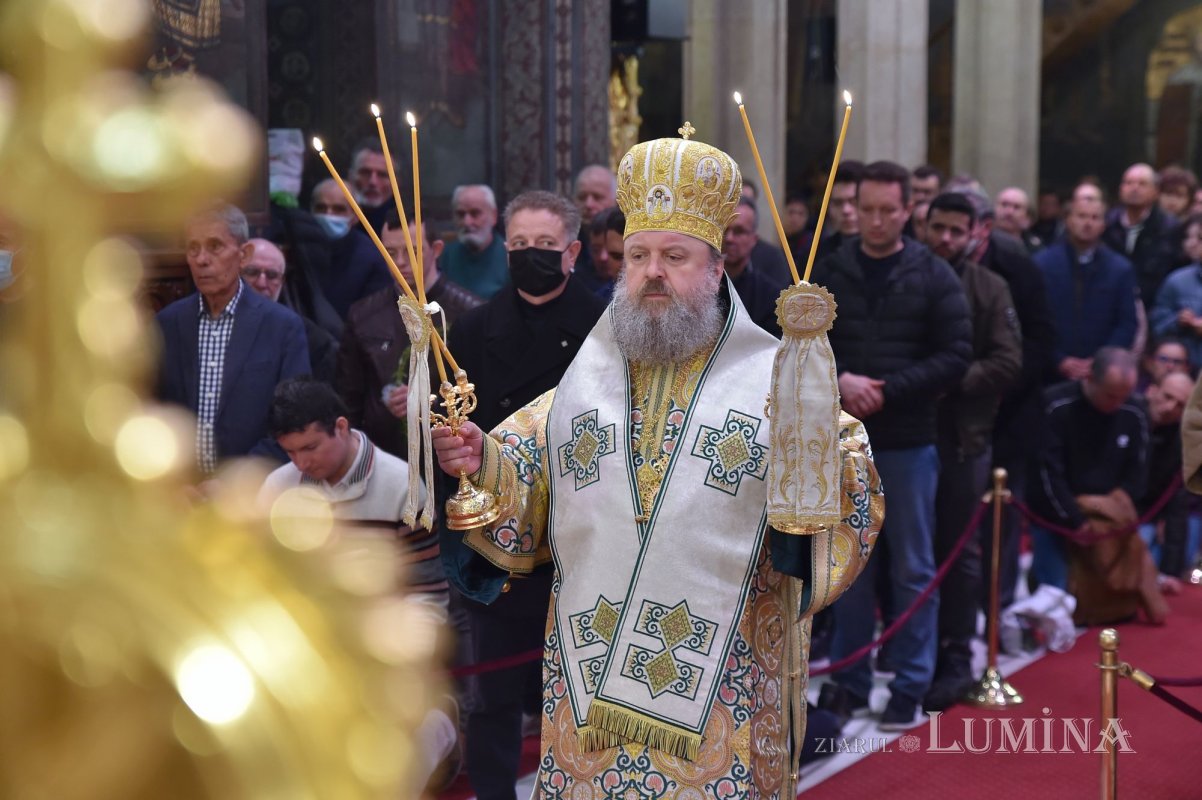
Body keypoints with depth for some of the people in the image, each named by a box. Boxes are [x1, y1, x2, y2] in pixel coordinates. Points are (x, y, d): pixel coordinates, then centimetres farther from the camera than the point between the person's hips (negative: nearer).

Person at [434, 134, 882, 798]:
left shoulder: (773, 376, 0)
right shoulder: (585, 375, 10)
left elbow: (853, 495, -6)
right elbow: (525, 481, 11)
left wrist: (823, 460, -26)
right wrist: (481, 462, -9)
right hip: (593, 665, 3)